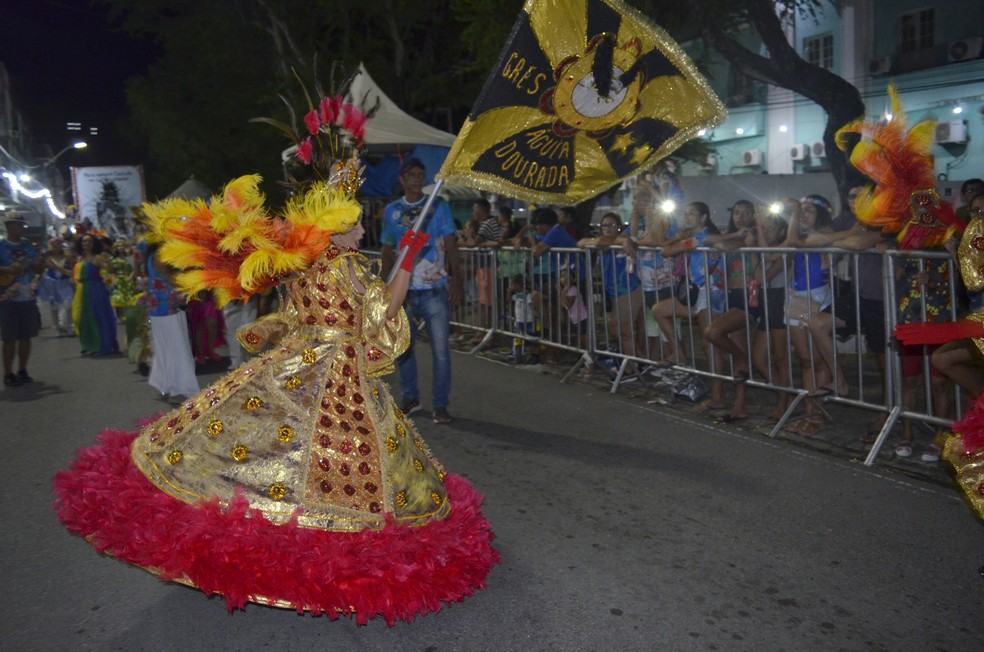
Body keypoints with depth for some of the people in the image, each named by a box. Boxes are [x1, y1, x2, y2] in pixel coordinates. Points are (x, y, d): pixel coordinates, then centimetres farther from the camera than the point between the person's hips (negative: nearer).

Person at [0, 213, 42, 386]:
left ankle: (22, 371, 20)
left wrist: (39, 263, -8)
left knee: (26, 336, 9)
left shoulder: (28, 245, 9)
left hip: (28, 297, 5)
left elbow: (36, 267, 13)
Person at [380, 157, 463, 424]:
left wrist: (456, 280, -8)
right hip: (403, 290, 3)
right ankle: (410, 398, 28)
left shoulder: (439, 206, 3)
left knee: (440, 349, -1)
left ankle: (440, 405, 8)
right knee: (403, 346, 11)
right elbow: (388, 251, 11)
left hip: (435, 289, -2)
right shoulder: (391, 210, 8)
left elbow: (451, 245, 0)